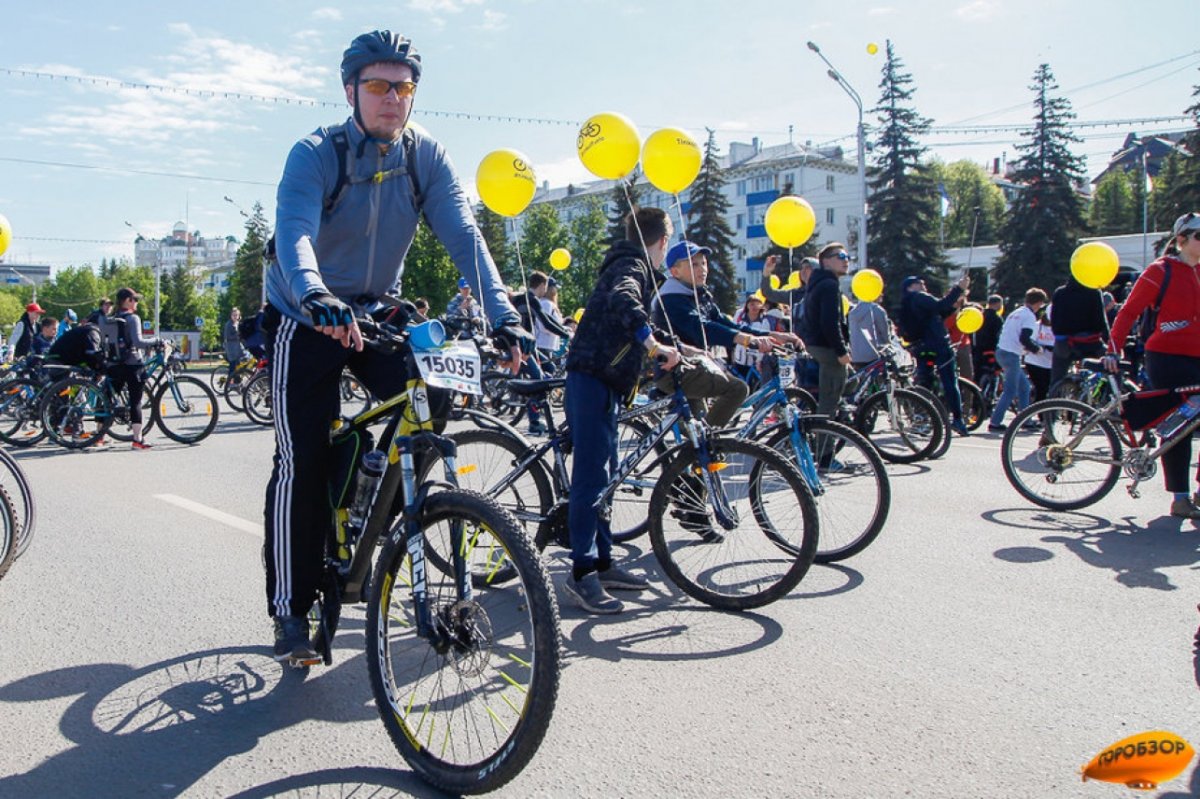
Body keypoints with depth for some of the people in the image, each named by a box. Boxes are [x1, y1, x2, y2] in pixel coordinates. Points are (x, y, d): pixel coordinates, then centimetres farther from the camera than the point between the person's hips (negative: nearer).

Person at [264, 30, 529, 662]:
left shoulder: (424, 156, -7)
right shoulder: (315, 154, -17)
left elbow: (462, 235, -18)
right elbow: (294, 231, -34)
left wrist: (502, 316, -32)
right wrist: (317, 297, -55)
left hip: (376, 312, 4)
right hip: (305, 319, -3)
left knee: (431, 394, -20)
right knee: (303, 462, -8)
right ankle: (291, 608, 7)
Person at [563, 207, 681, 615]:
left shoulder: (630, 266, 23)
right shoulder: (633, 267, -9)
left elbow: (638, 326, 36)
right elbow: (622, 301, -34)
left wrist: (682, 348, 39)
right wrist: (655, 344, -43)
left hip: (604, 381, 11)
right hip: (593, 379, -11)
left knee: (603, 474, 13)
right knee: (592, 476, -12)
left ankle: (603, 563, 21)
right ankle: (581, 573, -9)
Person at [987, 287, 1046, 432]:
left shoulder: (1016, 313, 18)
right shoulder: (1029, 316, -9)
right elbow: (1024, 338, -20)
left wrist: (1025, 347, 19)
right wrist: (1035, 349, -4)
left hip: (1001, 351, 9)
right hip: (1011, 355, -9)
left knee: (1024, 386, 18)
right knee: (1010, 391, -4)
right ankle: (994, 423, -6)